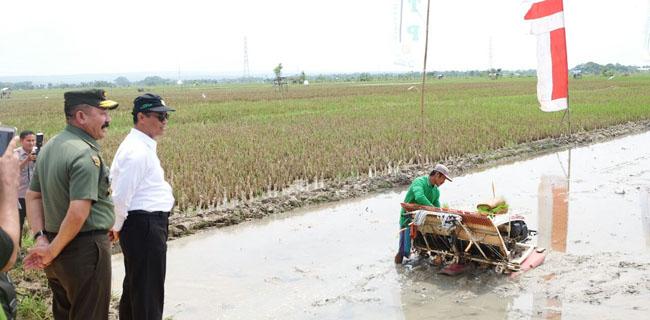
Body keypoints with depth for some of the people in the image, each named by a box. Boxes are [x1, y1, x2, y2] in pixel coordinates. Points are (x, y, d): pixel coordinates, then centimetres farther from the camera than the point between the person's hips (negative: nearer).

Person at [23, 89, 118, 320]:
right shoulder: (86, 154, -20)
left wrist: (41, 238, 4)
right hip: (85, 249, -9)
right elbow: (78, 213, -27)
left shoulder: (49, 147, 9)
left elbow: (32, 197, 13)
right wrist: (52, 252, -15)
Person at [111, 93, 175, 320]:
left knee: (135, 287, 21)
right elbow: (121, 197, -23)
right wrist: (118, 227, -7)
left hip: (145, 226, 10)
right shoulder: (137, 152, -20)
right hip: (144, 227, -10)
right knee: (148, 292, -1)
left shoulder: (142, 146, 13)